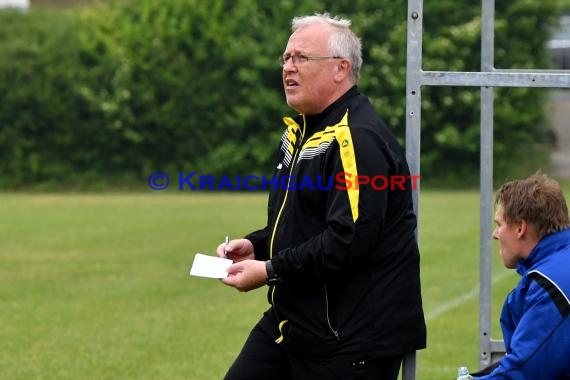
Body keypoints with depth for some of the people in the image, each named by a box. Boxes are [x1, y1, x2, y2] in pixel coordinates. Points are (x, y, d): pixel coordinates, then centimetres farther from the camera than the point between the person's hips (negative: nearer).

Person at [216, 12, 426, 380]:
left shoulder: (358, 139, -18)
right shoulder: (301, 131, 15)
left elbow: (349, 239, -26)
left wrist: (272, 271, -20)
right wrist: (254, 246, 8)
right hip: (292, 320, 10)